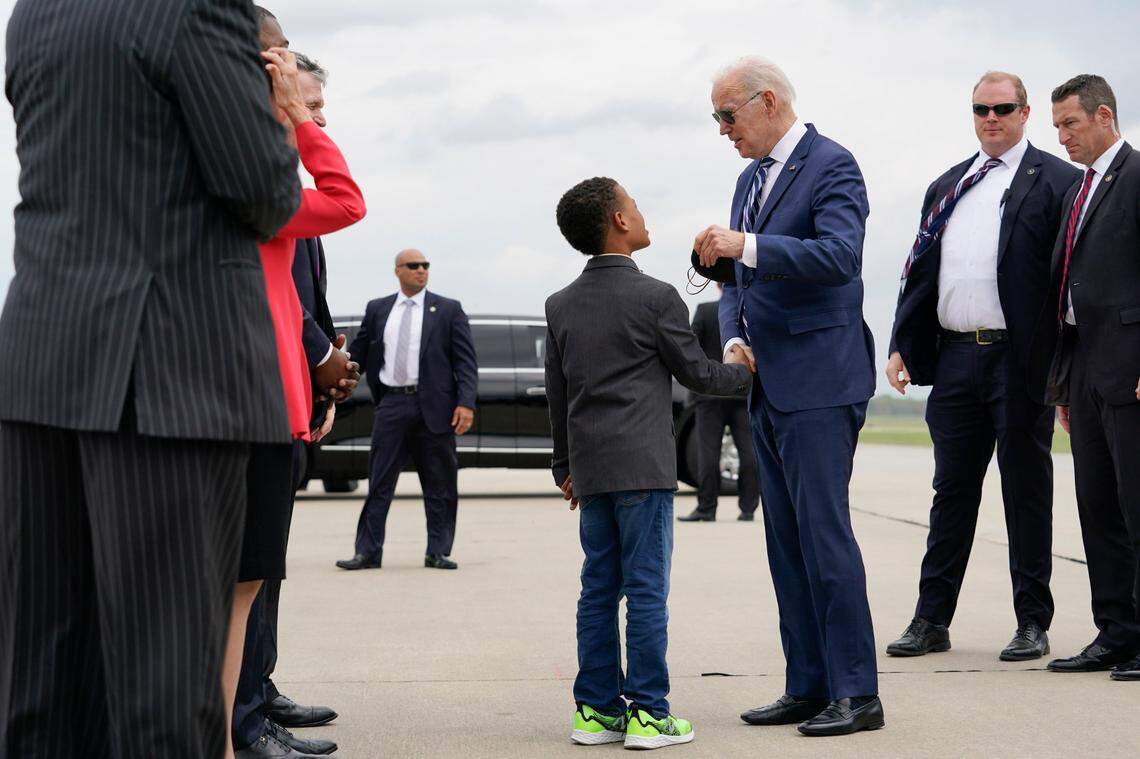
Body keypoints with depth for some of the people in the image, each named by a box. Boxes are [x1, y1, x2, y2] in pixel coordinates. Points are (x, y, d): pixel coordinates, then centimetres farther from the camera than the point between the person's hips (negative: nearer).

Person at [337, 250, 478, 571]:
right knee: (379, 483, 0)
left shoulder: (448, 310, 6)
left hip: (433, 407, -1)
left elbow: (466, 361, 1)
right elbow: (357, 354, 14)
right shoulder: (377, 310, 12)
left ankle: (438, 552, 11)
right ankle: (368, 553, 3)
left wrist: (466, 403, -10)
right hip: (392, 405, 1)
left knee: (439, 485, 3)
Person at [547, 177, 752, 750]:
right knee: (646, 589, -3)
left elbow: (556, 394, 15)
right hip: (643, 466, -6)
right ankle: (647, 713, -2)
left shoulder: (561, 305, 10)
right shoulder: (655, 297, -7)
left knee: (598, 589, 9)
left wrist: (566, 465, 23)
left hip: (590, 468, 6)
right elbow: (696, 374, 1)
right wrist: (749, 374, 19)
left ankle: (597, 710, 11)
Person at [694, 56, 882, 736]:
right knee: (787, 541, 9)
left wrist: (746, 246, -27)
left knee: (824, 533, -10)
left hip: (819, 382, -9)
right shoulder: (752, 180, 19)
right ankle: (808, 687, 15)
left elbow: (839, 255, -23)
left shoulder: (831, 165, -8)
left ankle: (857, 693, -4)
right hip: (770, 387, 9)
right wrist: (735, 339, 2)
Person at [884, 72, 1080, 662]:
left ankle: (1033, 621, 12)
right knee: (952, 490, 9)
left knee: (1027, 491, 3)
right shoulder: (945, 188, 17)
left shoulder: (1056, 182, -1)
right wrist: (902, 346, 9)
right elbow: (920, 274, 17)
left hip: (1020, 359, -5)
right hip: (956, 358, 5)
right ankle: (931, 619, 15)